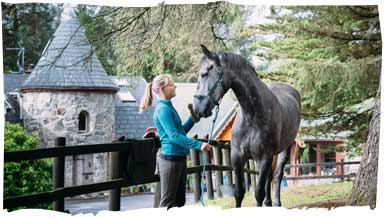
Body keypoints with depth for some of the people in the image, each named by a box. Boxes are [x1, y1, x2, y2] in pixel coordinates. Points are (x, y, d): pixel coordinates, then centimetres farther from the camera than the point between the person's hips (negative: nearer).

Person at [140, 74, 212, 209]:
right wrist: (198, 145, -28)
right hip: (170, 158, -10)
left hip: (179, 158, 10)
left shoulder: (169, 107, 13)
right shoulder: (163, 109, -15)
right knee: (168, 203, -4)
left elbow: (182, 130, 24)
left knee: (179, 201, 13)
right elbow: (174, 136, -24)